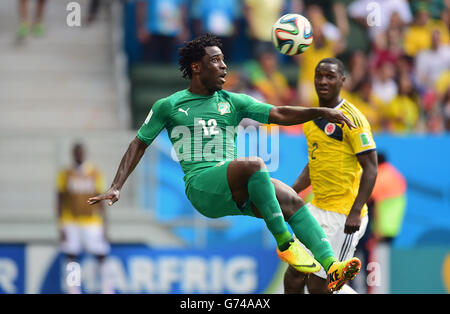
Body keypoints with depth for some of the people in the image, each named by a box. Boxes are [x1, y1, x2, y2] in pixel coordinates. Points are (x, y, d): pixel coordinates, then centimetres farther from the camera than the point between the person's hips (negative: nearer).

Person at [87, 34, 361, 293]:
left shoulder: (234, 102, 20)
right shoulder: (169, 106, 11)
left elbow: (279, 114, 11)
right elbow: (139, 145, 15)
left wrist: (321, 112, -4)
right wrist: (116, 188, 6)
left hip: (238, 191, 5)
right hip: (200, 184, -5)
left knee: (292, 200, -19)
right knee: (254, 164, -32)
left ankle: (331, 264, -29)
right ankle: (284, 242, -28)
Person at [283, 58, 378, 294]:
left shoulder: (351, 119, -13)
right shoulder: (312, 117, 13)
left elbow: (370, 168, -15)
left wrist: (355, 213, -24)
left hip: (343, 216, -8)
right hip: (317, 210, 8)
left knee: (318, 285, -9)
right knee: (292, 279, 6)